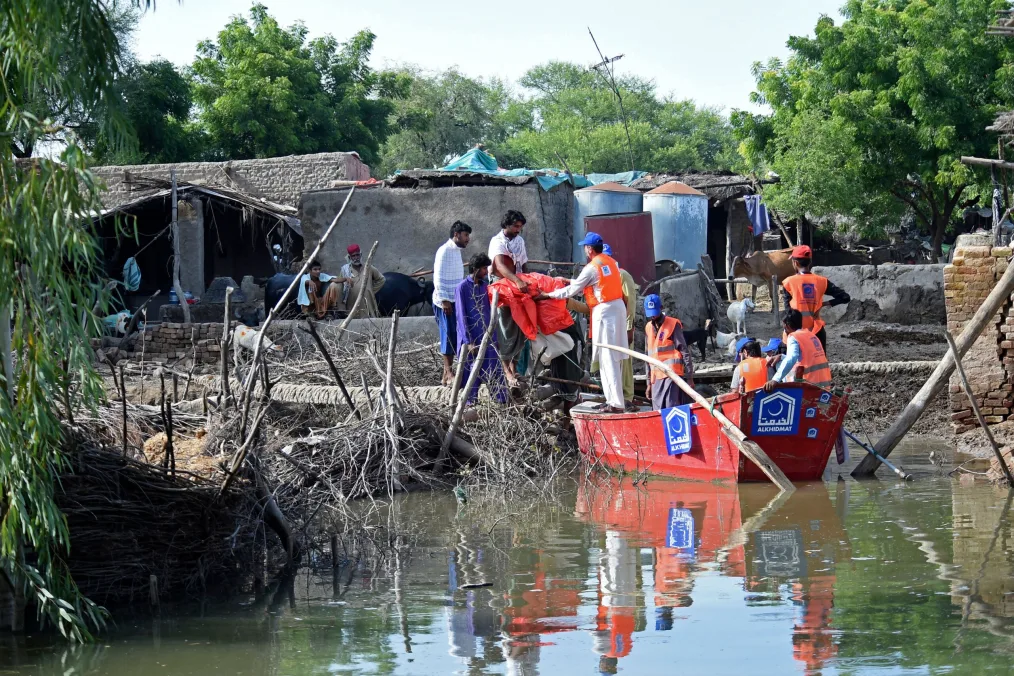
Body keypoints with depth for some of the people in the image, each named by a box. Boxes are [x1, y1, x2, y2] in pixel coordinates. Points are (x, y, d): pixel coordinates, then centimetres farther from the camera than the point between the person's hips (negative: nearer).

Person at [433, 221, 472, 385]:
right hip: (446, 302, -9)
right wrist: (444, 300, -19)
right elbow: (438, 277, -16)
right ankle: (449, 374, -9)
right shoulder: (444, 251, -12)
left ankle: (447, 375, 8)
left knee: (454, 337, 6)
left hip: (456, 301, 9)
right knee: (449, 336, -9)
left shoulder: (457, 251, 16)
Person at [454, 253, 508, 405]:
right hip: (471, 339, -6)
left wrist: (494, 338, 14)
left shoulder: (485, 286, 11)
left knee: (495, 373, 3)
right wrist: (468, 342, -15)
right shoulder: (462, 287, -7)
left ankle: (503, 403, 4)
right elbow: (461, 316, -10)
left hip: (487, 338, 6)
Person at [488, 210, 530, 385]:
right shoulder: (497, 242, -14)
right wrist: (518, 281, -45)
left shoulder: (519, 241, 10)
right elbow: (500, 266, -31)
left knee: (519, 328, 8)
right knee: (505, 328, -8)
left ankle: (514, 365, 18)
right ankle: (507, 370, -8)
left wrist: (529, 282, 7)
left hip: (519, 287, 7)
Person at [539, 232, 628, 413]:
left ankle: (615, 403, -13)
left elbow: (572, 290, -4)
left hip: (604, 311, -8)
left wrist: (547, 295, 6)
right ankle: (614, 399, 16)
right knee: (614, 357, 12)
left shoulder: (592, 268, -12)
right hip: (618, 307, 8)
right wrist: (571, 281, 36)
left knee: (607, 358, -8)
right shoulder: (610, 262, 12)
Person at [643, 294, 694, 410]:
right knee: (658, 413, 5)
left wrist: (689, 377, -9)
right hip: (657, 377, 7)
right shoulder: (648, 328, 17)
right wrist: (649, 382, 22)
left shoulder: (673, 325, -2)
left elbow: (684, 351, -5)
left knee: (671, 409, -15)